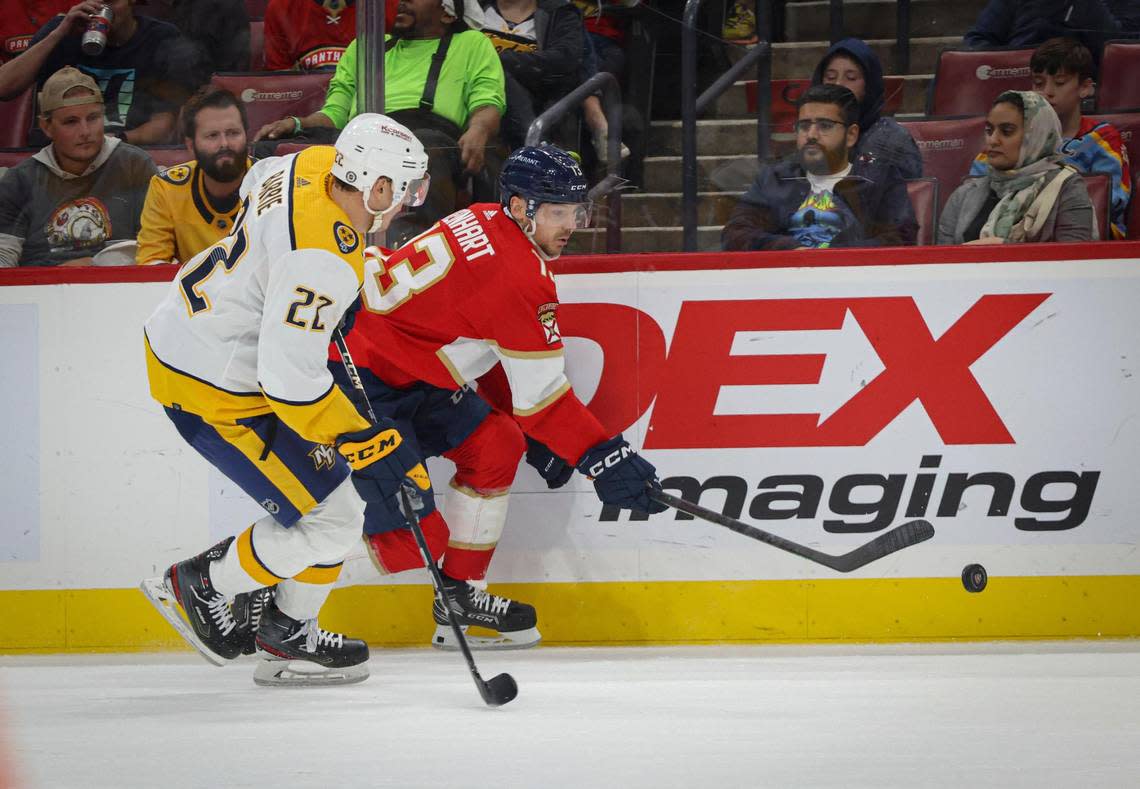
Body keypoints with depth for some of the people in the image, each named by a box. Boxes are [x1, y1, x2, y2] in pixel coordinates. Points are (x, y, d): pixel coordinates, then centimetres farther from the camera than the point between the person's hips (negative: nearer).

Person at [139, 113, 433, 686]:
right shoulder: (324, 261, -31)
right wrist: (369, 447, -26)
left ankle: (290, 637, 22)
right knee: (330, 520, -3)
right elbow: (290, 378, -31)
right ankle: (199, 589, 14)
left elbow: (257, 181, 22)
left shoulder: (316, 163, -4)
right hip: (214, 390, -10)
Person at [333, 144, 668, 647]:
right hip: (355, 379, -10)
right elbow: (541, 390, -17)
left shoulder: (485, 225, 8)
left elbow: (495, 351, 18)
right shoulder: (518, 275, -21)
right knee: (414, 537, -12)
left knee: (497, 445, 13)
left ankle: (459, 596, 19)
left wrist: (539, 437, 18)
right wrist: (602, 458, -12)